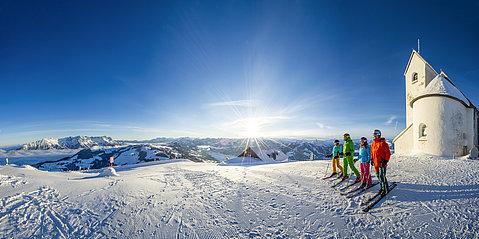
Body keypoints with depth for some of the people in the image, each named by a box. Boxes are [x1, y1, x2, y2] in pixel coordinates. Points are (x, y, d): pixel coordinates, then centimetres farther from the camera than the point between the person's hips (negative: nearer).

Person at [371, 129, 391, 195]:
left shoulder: (383, 143, -10)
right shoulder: (373, 143, 12)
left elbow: (388, 153, -11)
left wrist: (386, 160, -14)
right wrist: (372, 159, 17)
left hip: (382, 163, -7)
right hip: (376, 163, 8)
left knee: (382, 176, -8)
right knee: (378, 175, 13)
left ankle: (386, 189, 4)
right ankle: (382, 187, 26)